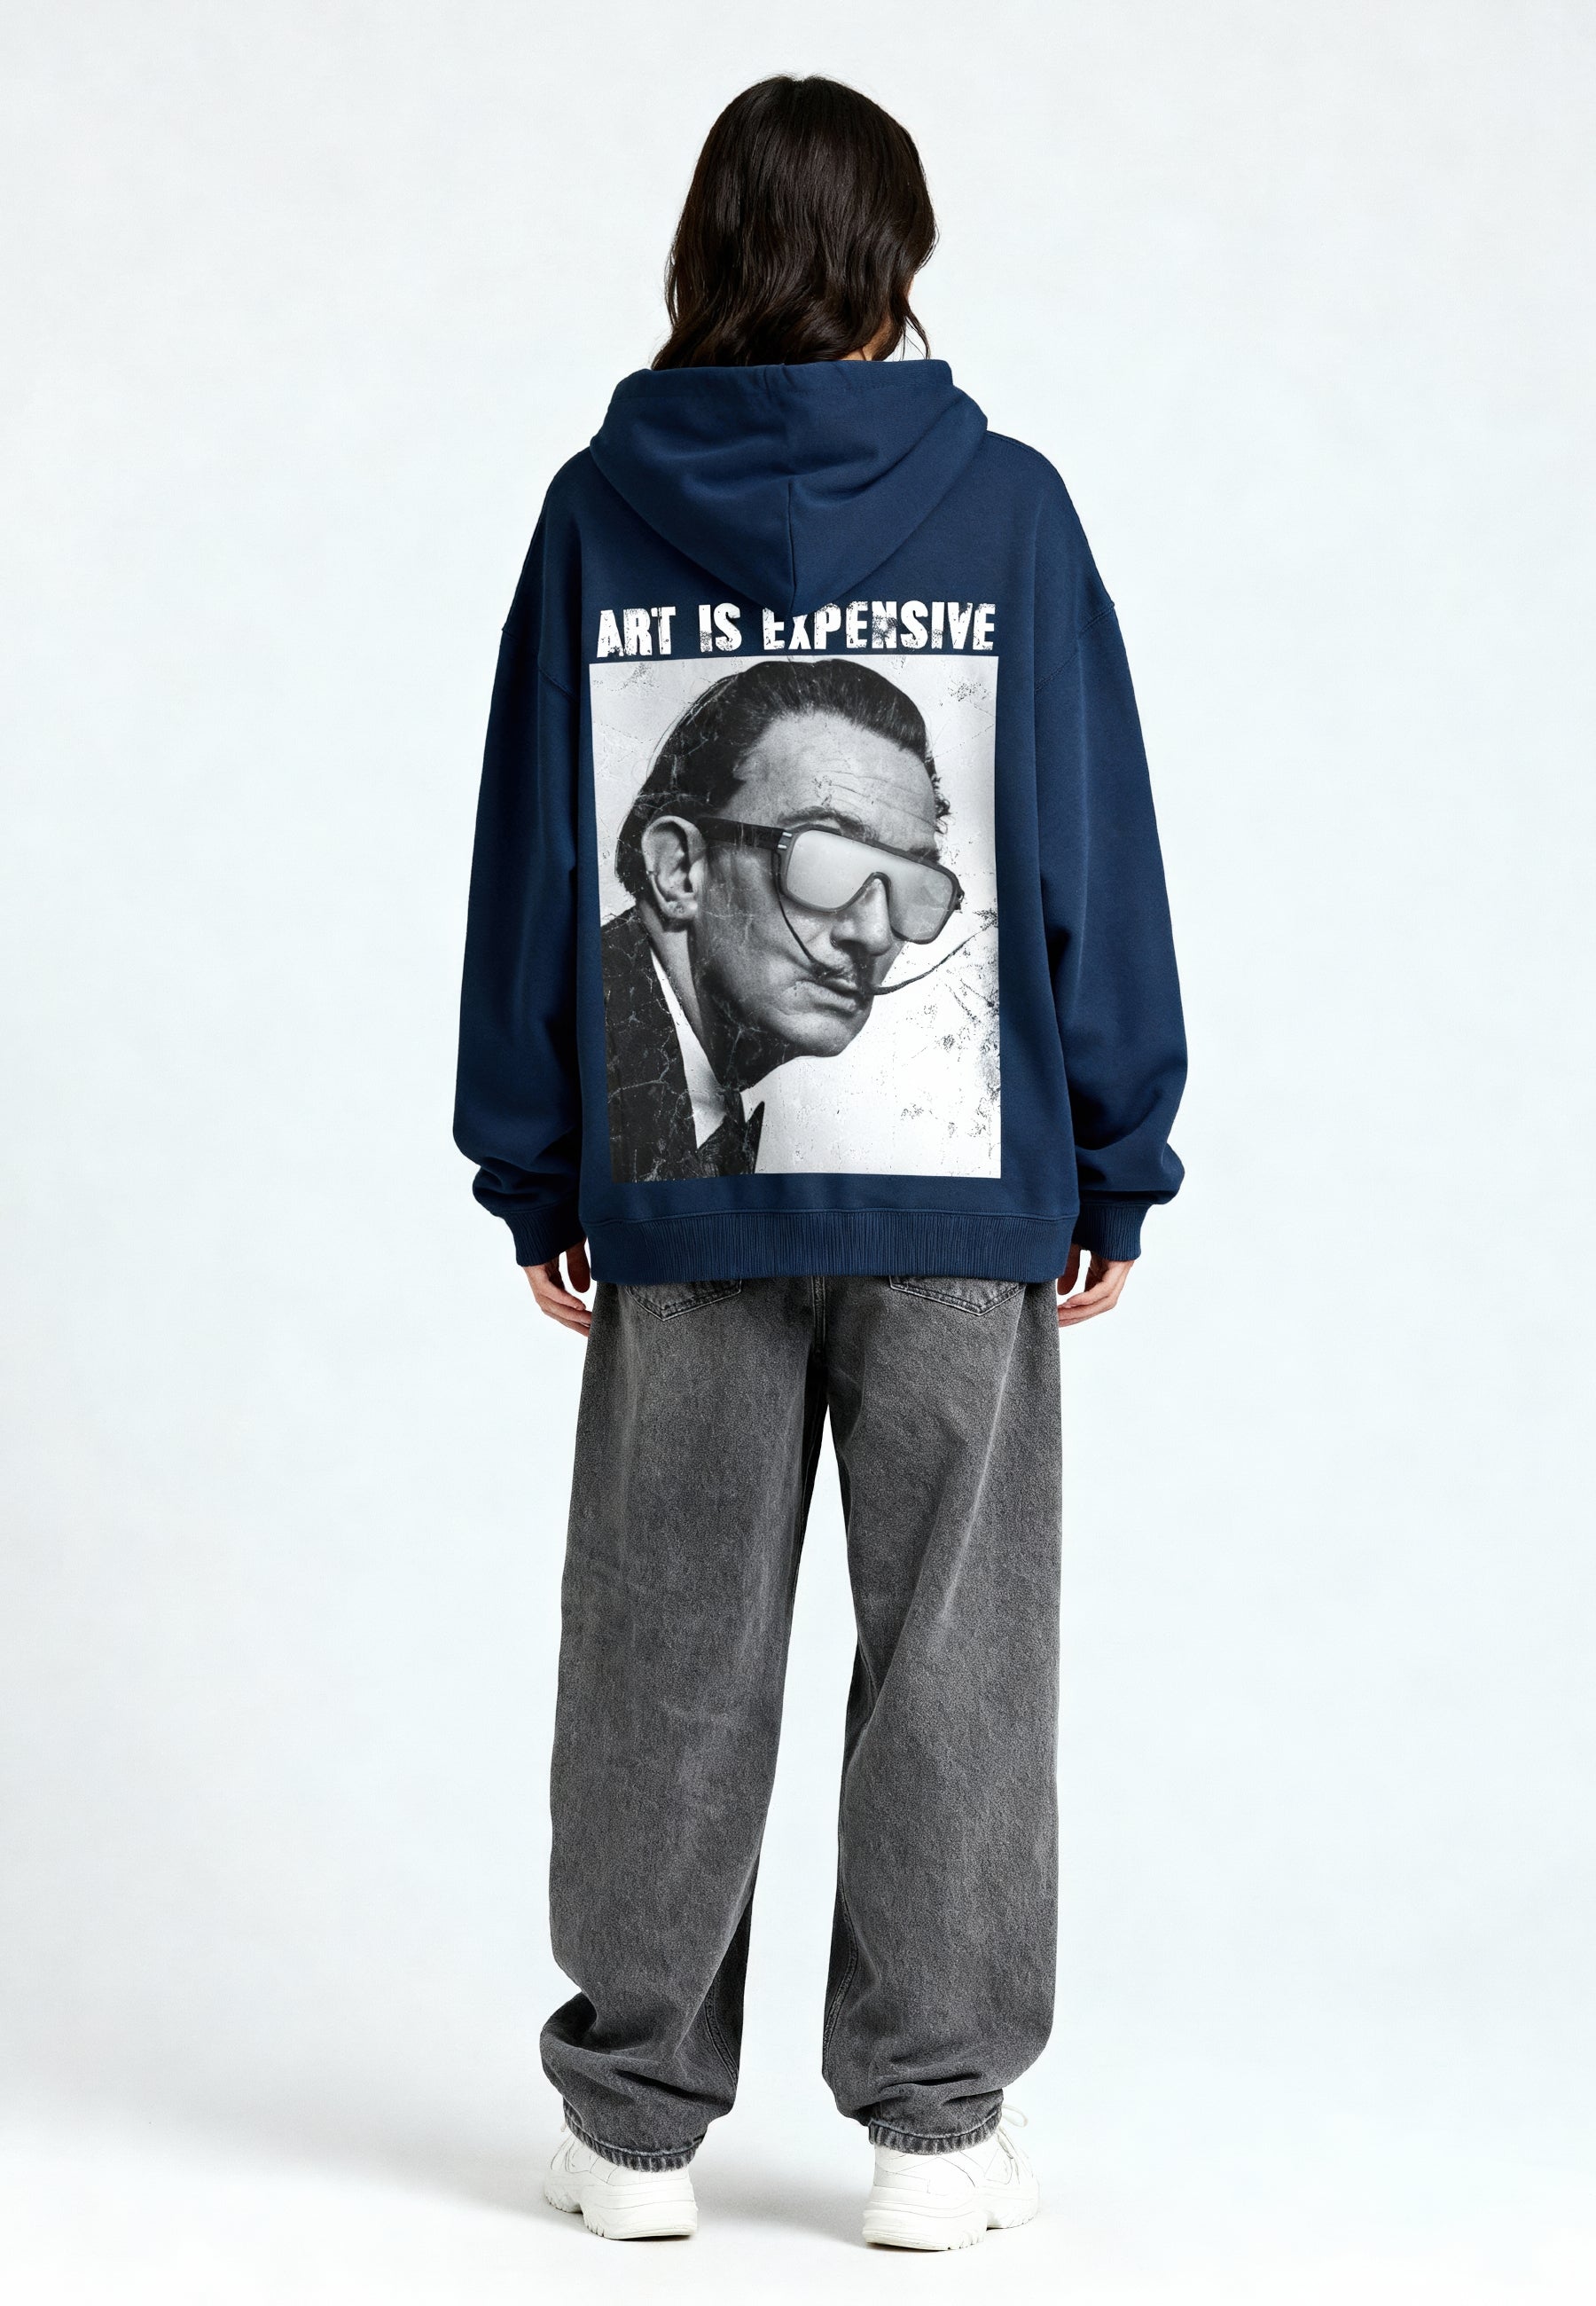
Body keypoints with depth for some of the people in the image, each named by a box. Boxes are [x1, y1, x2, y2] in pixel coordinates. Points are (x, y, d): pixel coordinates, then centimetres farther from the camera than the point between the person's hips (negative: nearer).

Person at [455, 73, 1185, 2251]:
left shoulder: (598, 511, 2)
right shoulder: (1008, 510, -2)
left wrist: (538, 1175, 10)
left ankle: (638, 2115, 18)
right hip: (963, 1195, -1)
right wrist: (1117, 1164, 5)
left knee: (666, 1657, 10)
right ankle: (937, 2124, 12)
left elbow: (533, 856, 4)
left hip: (674, 1195, 2)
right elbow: (1092, 850, -2)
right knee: (952, 1653, 7)